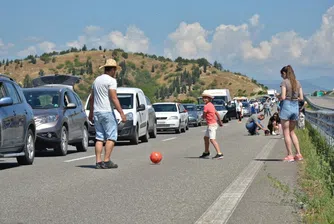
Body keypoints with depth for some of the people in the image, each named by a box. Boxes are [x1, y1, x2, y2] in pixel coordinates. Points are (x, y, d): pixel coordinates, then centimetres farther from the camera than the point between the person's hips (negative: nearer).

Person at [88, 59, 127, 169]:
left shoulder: (97, 80, 16)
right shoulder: (111, 80, -8)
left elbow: (91, 98, 20)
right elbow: (114, 98, -16)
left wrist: (91, 113, 28)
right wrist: (121, 113, -16)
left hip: (96, 112, 8)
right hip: (107, 112, -8)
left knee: (99, 138, 7)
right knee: (111, 137, -3)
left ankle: (98, 162, 2)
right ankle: (106, 161, -9)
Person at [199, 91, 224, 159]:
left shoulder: (206, 106, -16)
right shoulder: (211, 105, 13)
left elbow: (203, 116, -10)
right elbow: (217, 114, 20)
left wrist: (203, 116, 15)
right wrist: (220, 122, 30)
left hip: (212, 125, -10)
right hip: (210, 125, 10)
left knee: (212, 139, -18)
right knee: (206, 138, 21)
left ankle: (219, 154, -26)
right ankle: (206, 153, 33)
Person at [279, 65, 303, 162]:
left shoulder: (284, 82, -10)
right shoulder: (297, 83, 7)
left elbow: (283, 97, -17)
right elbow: (301, 98, 6)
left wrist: (279, 97, 3)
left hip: (286, 106, -6)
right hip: (295, 107, 6)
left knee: (286, 133, 2)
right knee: (292, 132, 17)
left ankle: (290, 155, 1)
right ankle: (298, 154, 11)